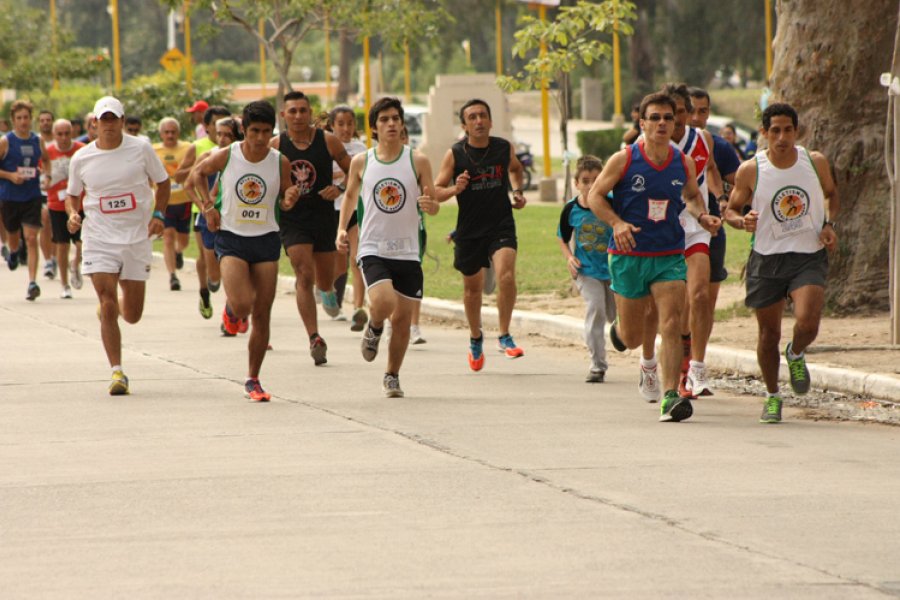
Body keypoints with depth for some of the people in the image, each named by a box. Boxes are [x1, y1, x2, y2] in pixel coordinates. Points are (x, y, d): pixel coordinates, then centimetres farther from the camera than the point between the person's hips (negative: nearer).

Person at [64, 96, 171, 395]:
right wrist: (72, 214, -8)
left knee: (132, 314, 6)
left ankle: (119, 304, 43)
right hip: (99, 239, -1)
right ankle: (117, 371, -6)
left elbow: (162, 182, 8)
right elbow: (72, 195, 13)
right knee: (108, 307, -13)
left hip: (137, 237, 1)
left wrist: (158, 215, -6)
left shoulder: (140, 148, -4)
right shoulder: (81, 159, -1)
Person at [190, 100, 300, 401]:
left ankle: (253, 380, 14)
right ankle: (230, 309, 20)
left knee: (262, 314, 2)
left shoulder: (280, 163, -4)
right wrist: (208, 205, 1)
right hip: (231, 238, -2)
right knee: (242, 306, -19)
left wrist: (290, 199, -16)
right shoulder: (225, 156, -8)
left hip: (266, 240, 2)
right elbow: (198, 173, 12)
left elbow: (284, 204, 7)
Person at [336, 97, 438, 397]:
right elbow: (350, 195, 18)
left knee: (402, 318, 3)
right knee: (383, 303, -25)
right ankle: (374, 328, 11)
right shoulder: (361, 162, 1)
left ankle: (392, 376, 23)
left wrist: (430, 205, -21)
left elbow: (433, 205, 3)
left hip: (407, 251, 1)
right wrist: (342, 228, 6)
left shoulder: (417, 161, -1)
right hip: (373, 249, -1)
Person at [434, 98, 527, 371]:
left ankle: (504, 336, -9)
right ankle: (475, 338, 39)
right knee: (472, 287, 14)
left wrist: (518, 191, 6)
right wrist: (454, 189, -24)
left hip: (501, 224, 0)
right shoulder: (454, 154, -9)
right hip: (469, 229, 0)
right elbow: (435, 191, -5)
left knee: (506, 276, -23)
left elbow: (515, 168, 23)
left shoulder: (505, 148, -2)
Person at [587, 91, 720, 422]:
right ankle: (618, 328, 46)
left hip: (670, 257, 2)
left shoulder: (684, 163, 3)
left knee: (671, 325, -15)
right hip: (629, 255, -2)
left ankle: (671, 397, -15)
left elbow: (693, 196, 22)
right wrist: (617, 223, -20)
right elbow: (594, 196, -3)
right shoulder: (623, 160, -8)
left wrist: (702, 216, 0)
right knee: (633, 338, 7)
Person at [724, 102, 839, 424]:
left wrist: (828, 224, 0)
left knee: (807, 322, -21)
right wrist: (743, 221, -17)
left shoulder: (816, 162, -2)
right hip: (767, 257, 0)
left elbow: (831, 194, 17)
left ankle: (796, 355, 15)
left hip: (809, 256, 0)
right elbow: (731, 210, 5)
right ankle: (772, 396, 30)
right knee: (769, 334, 7)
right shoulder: (750, 171, -7)